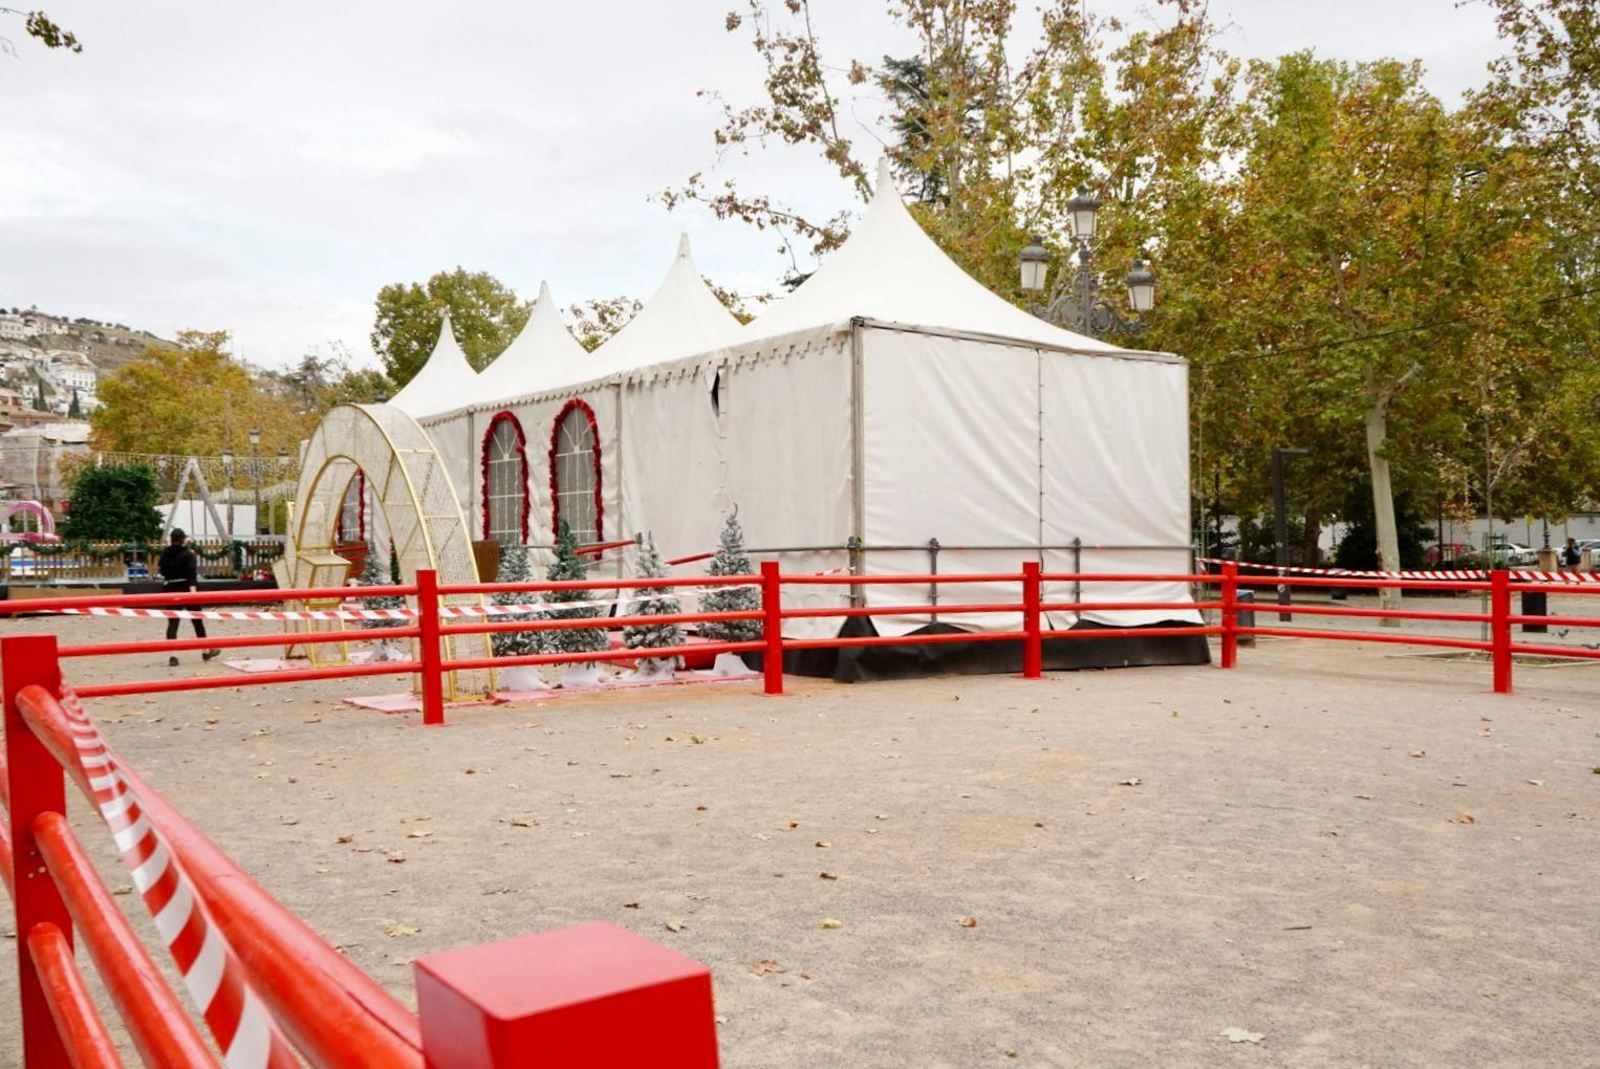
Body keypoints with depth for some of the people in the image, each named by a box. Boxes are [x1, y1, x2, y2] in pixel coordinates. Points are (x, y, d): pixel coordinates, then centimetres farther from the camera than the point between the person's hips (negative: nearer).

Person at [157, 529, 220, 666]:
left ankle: (172, 656, -11)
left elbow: (160, 569, 14)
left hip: (170, 589, 3)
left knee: (172, 623, 0)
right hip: (186, 589, -3)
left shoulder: (165, 553, 3)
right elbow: (191, 574, -20)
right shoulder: (189, 554, -10)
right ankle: (206, 651, 22)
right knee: (197, 621, 10)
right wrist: (193, 589, -28)